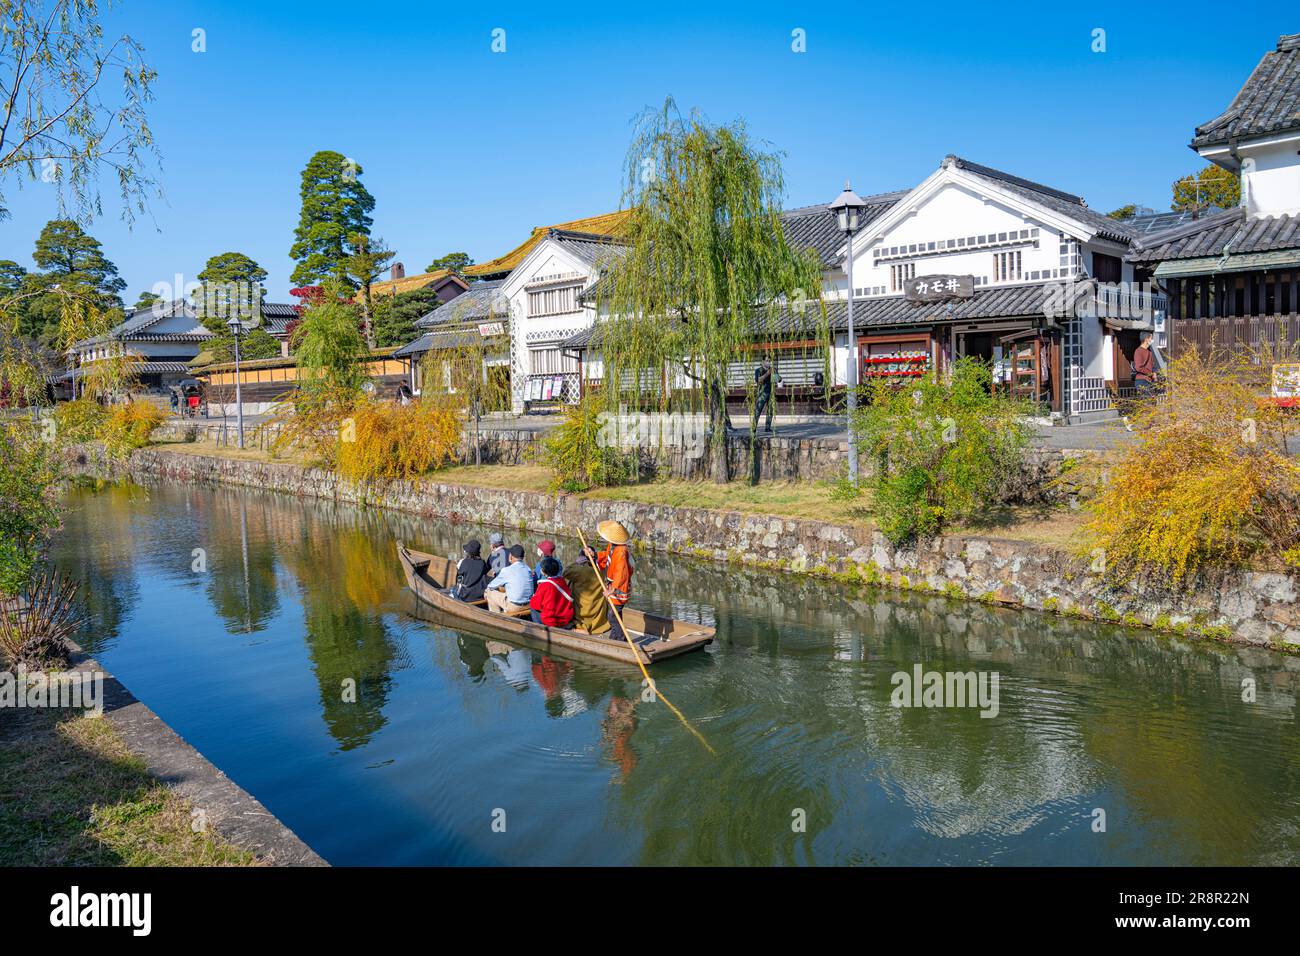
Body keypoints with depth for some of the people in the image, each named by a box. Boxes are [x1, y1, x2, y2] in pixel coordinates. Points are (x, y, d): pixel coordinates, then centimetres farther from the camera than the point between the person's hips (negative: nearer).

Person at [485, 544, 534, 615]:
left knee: (490, 592, 14)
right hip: (528, 606, 6)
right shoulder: (528, 569, 3)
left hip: (513, 607, -6)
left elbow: (491, 586, 1)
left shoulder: (506, 570, -13)